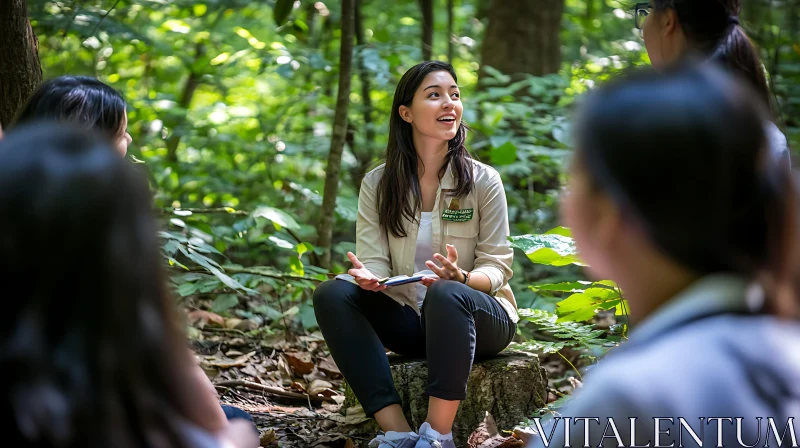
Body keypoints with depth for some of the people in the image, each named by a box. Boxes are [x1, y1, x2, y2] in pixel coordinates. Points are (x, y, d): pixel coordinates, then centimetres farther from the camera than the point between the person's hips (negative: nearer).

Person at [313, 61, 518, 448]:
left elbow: (497, 266, -6)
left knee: (447, 294, -37)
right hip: (408, 318, 3)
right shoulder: (377, 184, 1)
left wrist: (459, 277, -29)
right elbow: (374, 260, -4)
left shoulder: (483, 181, -5)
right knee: (332, 293, -23)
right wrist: (370, 277, -30)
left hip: (476, 314, -3)